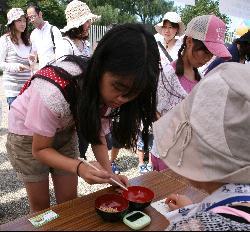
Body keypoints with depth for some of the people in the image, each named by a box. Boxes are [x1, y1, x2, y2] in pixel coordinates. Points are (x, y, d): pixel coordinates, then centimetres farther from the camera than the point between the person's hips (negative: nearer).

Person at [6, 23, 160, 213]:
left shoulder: (108, 90, -23)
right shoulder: (54, 92, -40)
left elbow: (98, 135, -8)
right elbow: (40, 150, -24)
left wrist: (109, 173, -23)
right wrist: (79, 167, -39)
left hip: (64, 130, 4)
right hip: (28, 133, -4)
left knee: (70, 200, 10)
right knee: (40, 203, 11)